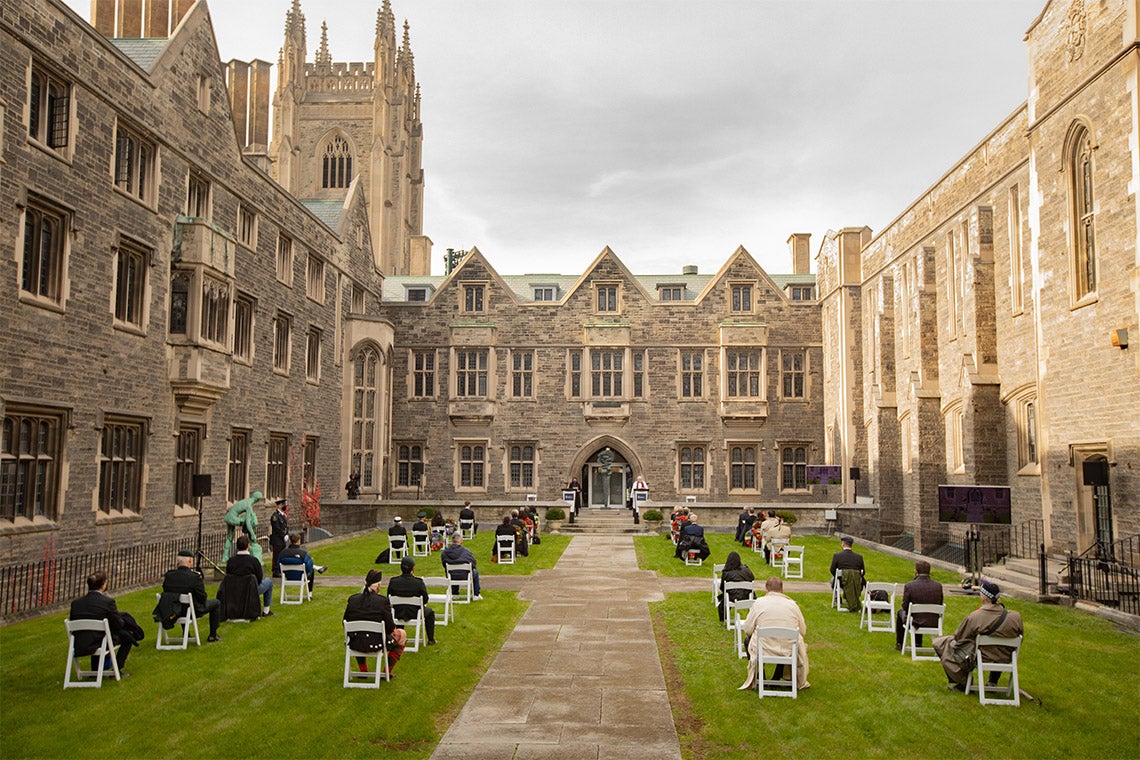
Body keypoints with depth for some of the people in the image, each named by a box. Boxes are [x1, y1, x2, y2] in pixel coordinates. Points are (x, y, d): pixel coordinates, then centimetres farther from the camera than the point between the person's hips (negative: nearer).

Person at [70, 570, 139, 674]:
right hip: (100, 644, -6)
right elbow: (119, 624, -7)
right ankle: (117, 668, 17)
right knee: (127, 635, 17)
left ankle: (95, 669, 40)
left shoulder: (75, 603, -2)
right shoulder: (108, 602, -15)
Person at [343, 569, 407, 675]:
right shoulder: (383, 601, -14)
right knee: (402, 635, 22)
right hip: (376, 644, -4)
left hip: (355, 644, 4)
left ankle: (363, 671, 40)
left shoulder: (352, 599, -2)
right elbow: (390, 627, -10)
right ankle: (387, 672, 24)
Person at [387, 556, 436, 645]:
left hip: (398, 614, 2)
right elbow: (425, 600, -12)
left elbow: (389, 599, -4)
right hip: (415, 614, -2)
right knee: (430, 612, 30)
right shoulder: (419, 582, -22)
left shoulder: (393, 581, -16)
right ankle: (431, 640, 32)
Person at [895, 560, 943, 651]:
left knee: (900, 612, 31)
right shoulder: (938, 586, -9)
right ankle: (918, 644, 48)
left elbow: (905, 606, -10)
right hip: (933, 623, 4)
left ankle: (899, 644, 40)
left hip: (915, 623, -3)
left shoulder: (909, 586, -20)